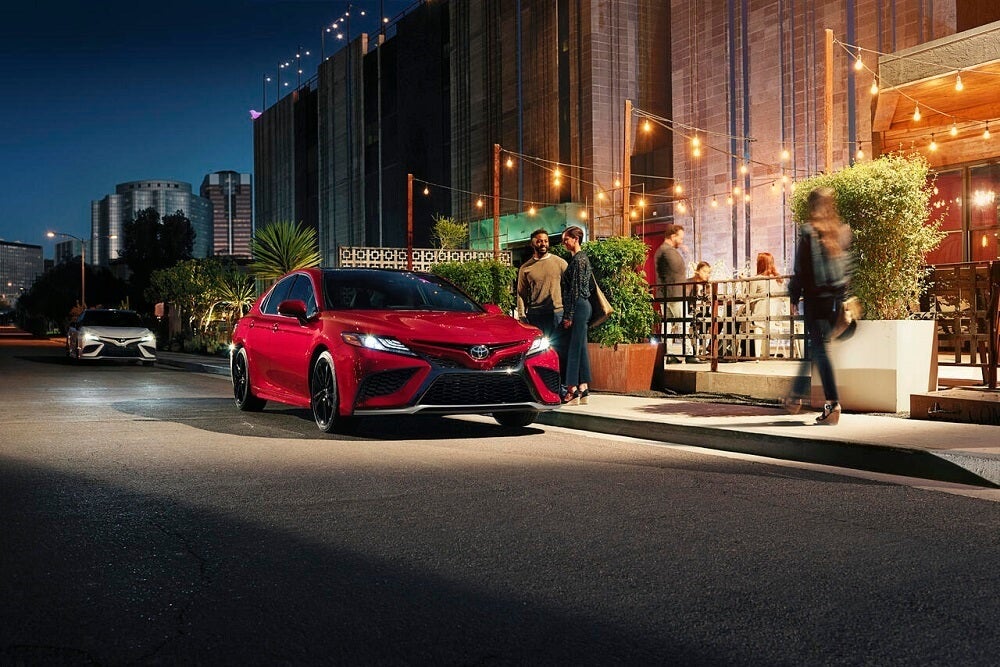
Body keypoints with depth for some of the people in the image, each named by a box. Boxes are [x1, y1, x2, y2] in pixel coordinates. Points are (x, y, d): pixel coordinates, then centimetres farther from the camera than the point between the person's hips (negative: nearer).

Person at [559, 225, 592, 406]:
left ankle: (572, 391, -6)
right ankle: (583, 390, 14)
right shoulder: (581, 257, 17)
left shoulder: (578, 259, -13)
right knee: (581, 348, 10)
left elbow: (575, 289, -18)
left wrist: (569, 315, -18)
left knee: (573, 348, -8)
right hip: (584, 305, 10)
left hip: (578, 307, -10)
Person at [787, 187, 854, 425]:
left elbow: (800, 269, -8)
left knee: (818, 350, -3)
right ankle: (797, 396, 30)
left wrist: (794, 298, -1)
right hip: (837, 298, 6)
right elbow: (849, 267, 8)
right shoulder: (843, 231, 6)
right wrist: (844, 296, 14)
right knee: (814, 346, 18)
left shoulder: (808, 232, -8)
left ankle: (833, 404, -12)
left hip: (815, 298, -5)